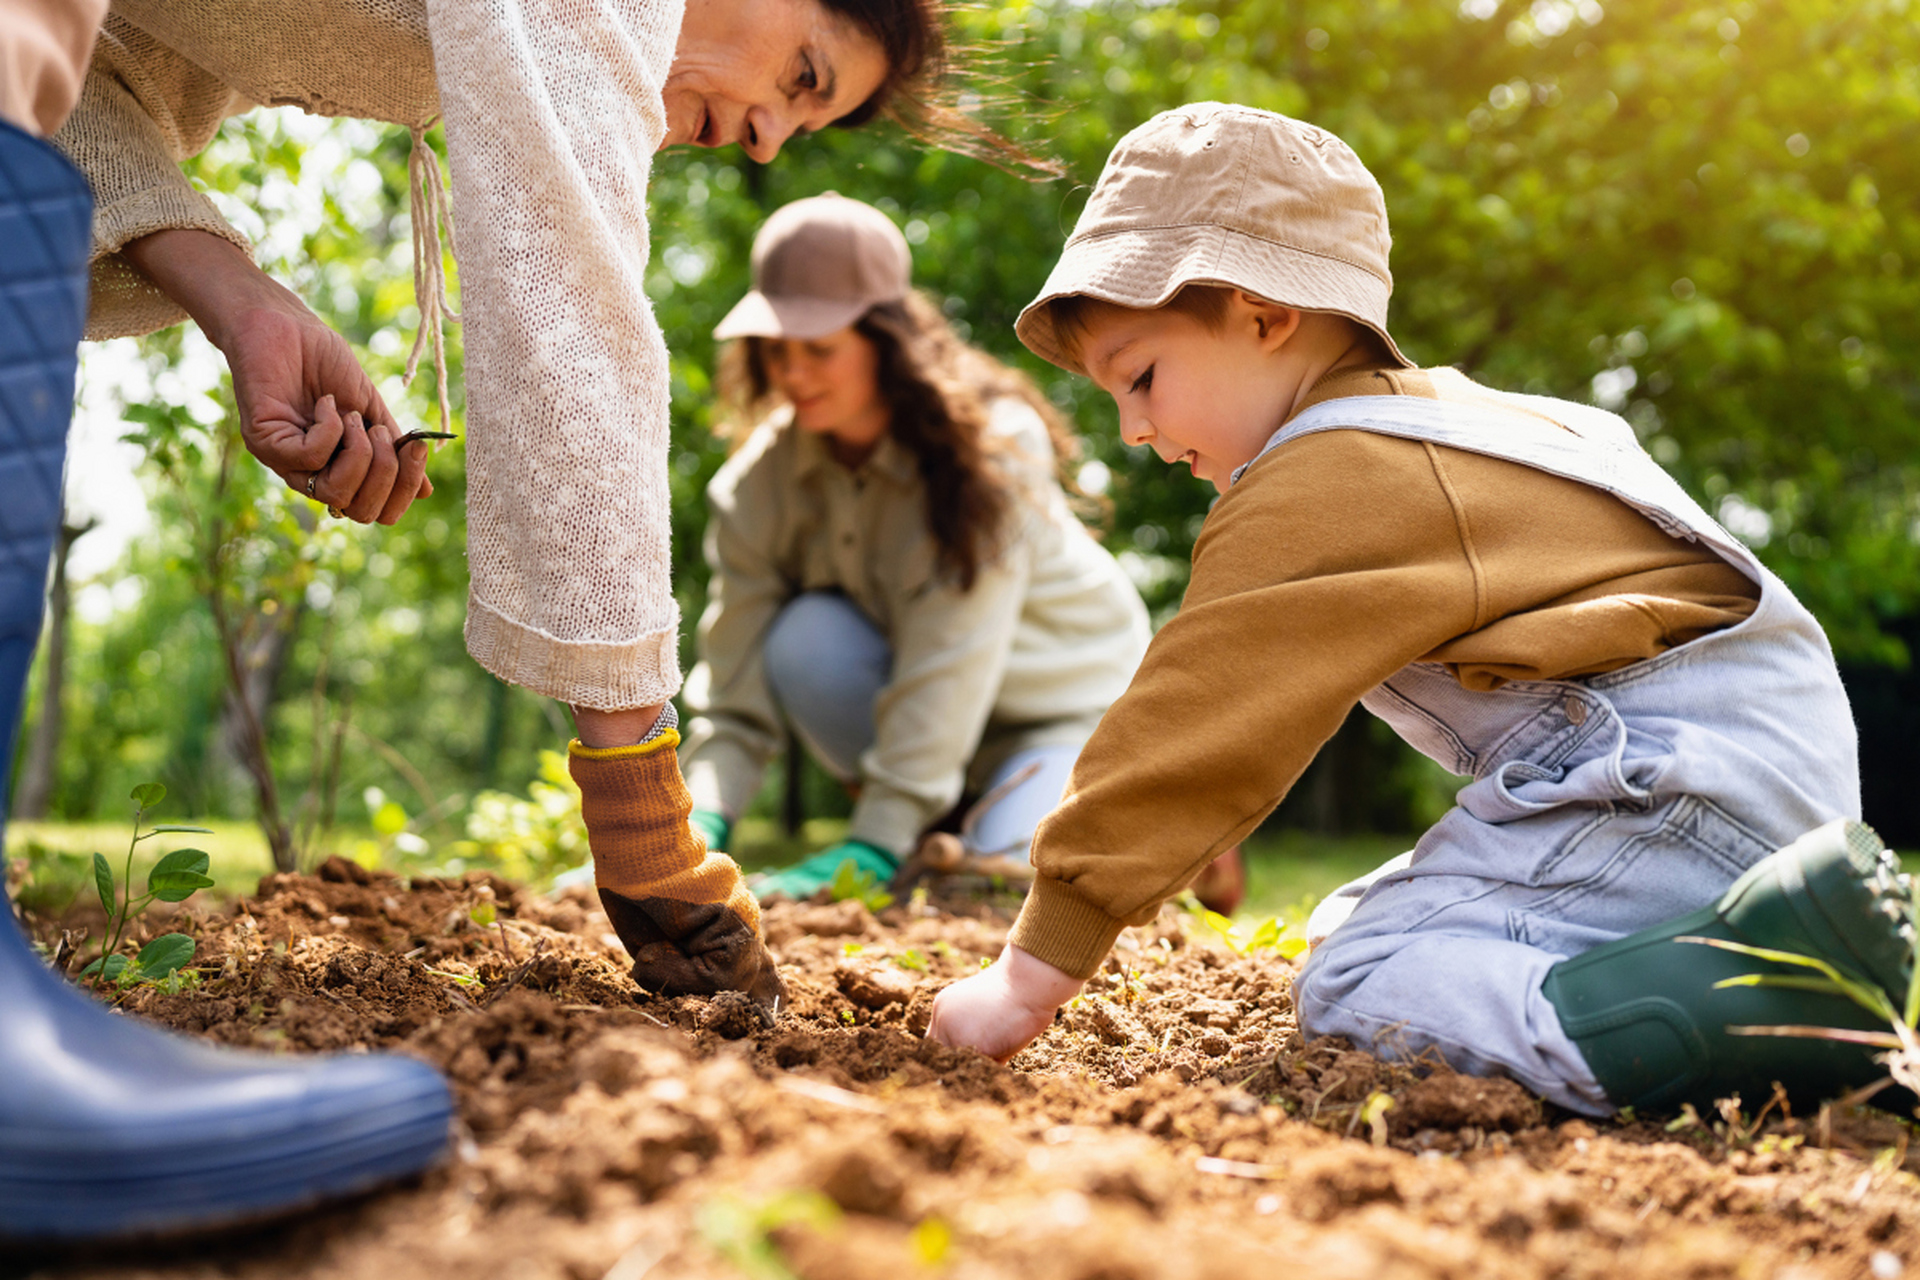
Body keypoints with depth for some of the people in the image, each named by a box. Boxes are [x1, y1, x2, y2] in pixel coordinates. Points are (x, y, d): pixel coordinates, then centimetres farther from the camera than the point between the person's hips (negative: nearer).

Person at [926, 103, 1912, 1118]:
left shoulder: (1316, 492, -13)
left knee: (1354, 987, -16)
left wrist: (1039, 963, -12)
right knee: (1357, 923, 15)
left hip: (1672, 771, -11)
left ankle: (1784, 979, -26)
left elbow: (1200, 723, -16)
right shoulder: (1441, 413, 19)